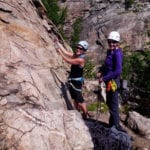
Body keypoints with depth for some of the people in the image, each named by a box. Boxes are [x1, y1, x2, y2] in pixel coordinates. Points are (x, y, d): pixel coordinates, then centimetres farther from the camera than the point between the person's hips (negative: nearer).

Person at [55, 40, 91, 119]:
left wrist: (60, 52, -19)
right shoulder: (75, 55, 4)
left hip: (77, 81, -9)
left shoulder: (81, 59, -21)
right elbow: (66, 53, 7)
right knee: (75, 99, 19)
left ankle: (86, 115, 7)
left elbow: (68, 60, -24)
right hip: (72, 80, 9)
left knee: (80, 100, -4)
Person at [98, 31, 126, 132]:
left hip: (113, 81, -9)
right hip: (109, 80, 9)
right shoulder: (110, 51, 7)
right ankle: (112, 122, 37)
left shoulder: (117, 53, -20)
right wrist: (101, 71, 2)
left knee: (113, 104, 1)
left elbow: (118, 71, -26)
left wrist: (104, 78, -21)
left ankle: (116, 125, 15)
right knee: (109, 102, 21)